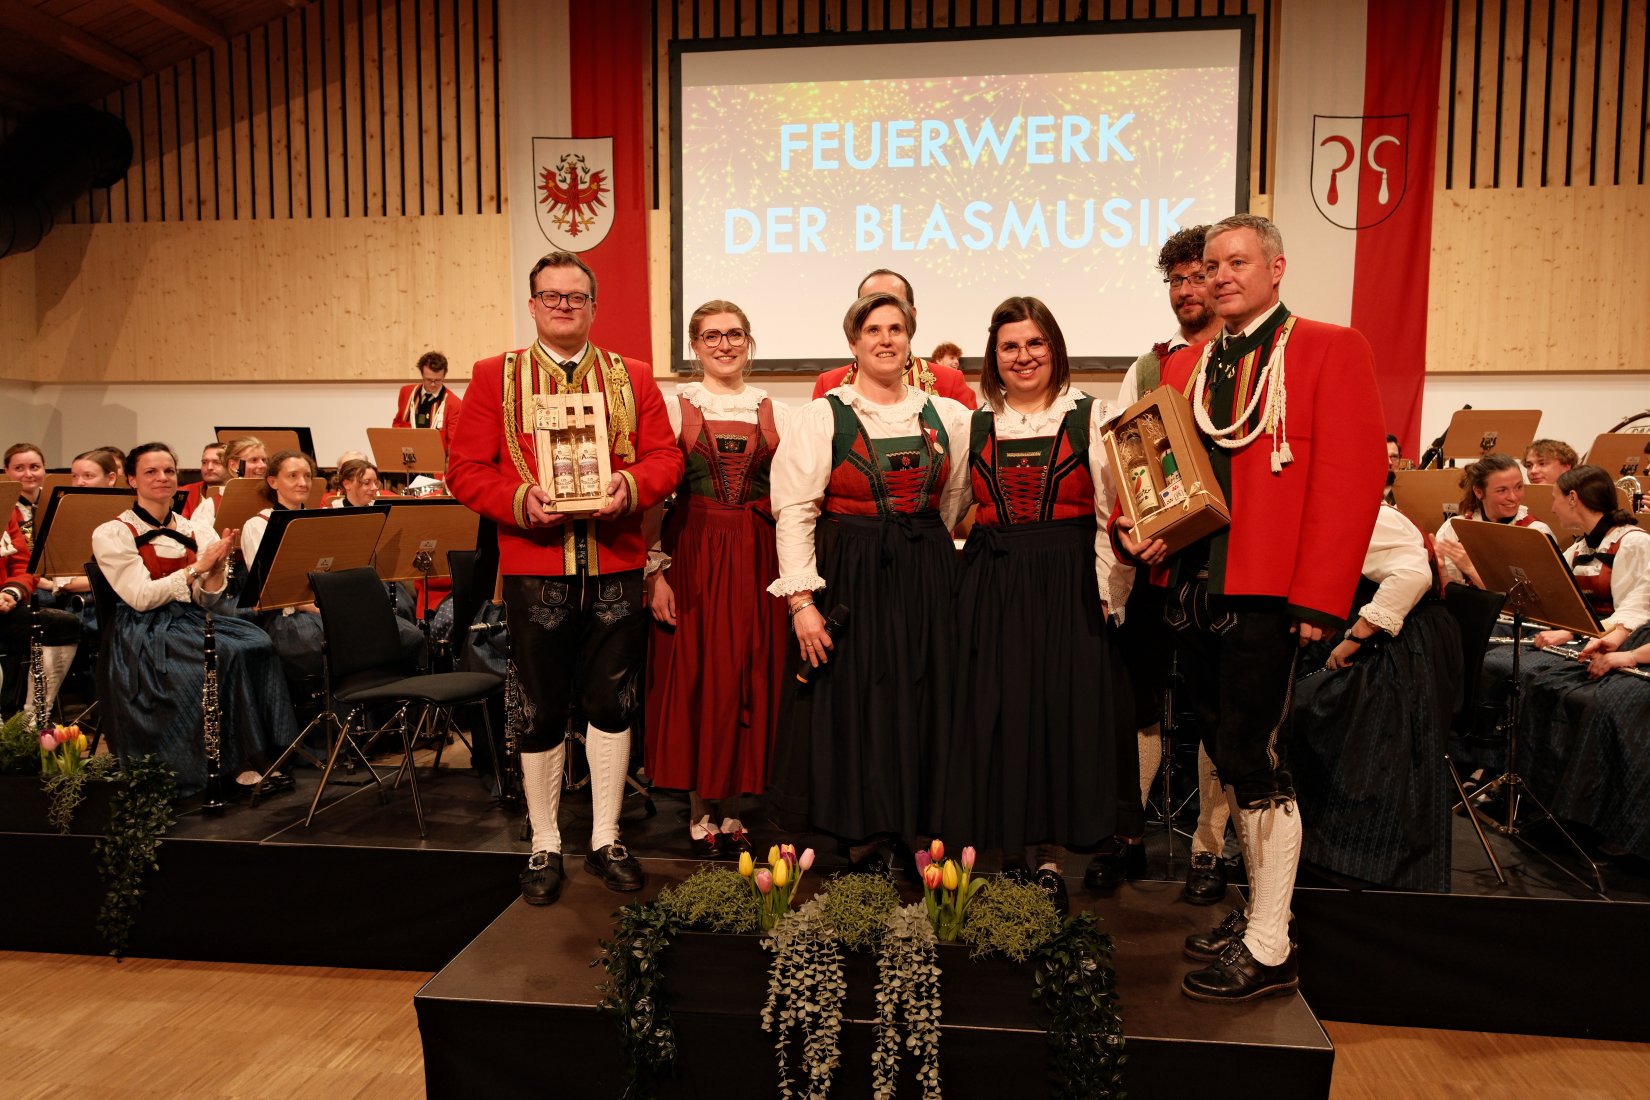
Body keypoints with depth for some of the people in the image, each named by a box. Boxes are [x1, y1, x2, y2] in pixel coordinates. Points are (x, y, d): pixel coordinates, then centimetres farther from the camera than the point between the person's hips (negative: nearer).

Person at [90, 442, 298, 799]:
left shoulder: (193, 531, 12)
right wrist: (198, 566, -18)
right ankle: (234, 764, -20)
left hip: (192, 620, 5)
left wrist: (216, 568, -13)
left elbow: (205, 599, 7)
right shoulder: (112, 534, -1)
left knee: (258, 643, -25)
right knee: (228, 655, -31)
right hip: (145, 632, -4)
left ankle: (255, 755, -21)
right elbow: (140, 597, -12)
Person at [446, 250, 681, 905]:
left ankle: (606, 840, 25)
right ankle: (544, 847, 23)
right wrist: (519, 501, -17)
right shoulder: (495, 377, 5)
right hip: (534, 568, -1)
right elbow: (464, 469, 0)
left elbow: (665, 457, 4)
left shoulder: (633, 377, 10)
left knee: (612, 704, 9)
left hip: (616, 567, 2)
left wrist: (631, 487, -16)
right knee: (542, 713, 7)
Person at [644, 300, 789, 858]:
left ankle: (731, 807, 20)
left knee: (748, 678, 5)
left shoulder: (776, 412, 8)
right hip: (692, 555, -2)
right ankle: (701, 811, 16)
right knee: (694, 679, 1)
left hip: (757, 557, 2)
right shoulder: (673, 407, 2)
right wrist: (656, 571, -9)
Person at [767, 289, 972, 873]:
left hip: (928, 582, 3)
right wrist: (801, 599, -15)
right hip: (849, 579, -3)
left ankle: (921, 835, 20)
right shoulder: (821, 416, -2)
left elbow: (955, 502, 17)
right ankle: (866, 843, 17)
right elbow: (793, 511, -8)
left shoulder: (946, 416, 8)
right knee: (852, 712, 2)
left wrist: (925, 554, 7)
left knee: (921, 710, 7)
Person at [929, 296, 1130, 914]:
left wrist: (1108, 595, -9)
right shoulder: (975, 425, 10)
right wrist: (964, 583, 2)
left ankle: (1051, 858, 16)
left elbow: (1115, 515, -2)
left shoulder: (1092, 417, 2)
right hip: (990, 590, 2)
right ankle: (1007, 855, 18)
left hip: (1069, 588, -2)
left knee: (1062, 715, 1)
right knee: (993, 718, 4)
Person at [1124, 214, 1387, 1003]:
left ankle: (1269, 950, 9)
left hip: (1267, 594, -6)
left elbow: (1352, 477, -10)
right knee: (1234, 759, 14)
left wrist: (1318, 599, -16)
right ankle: (1258, 912, 29)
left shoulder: (1329, 350, -2)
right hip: (1198, 585, 6)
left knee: (1254, 760, -4)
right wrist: (1139, 532, -6)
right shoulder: (1186, 366, 15)